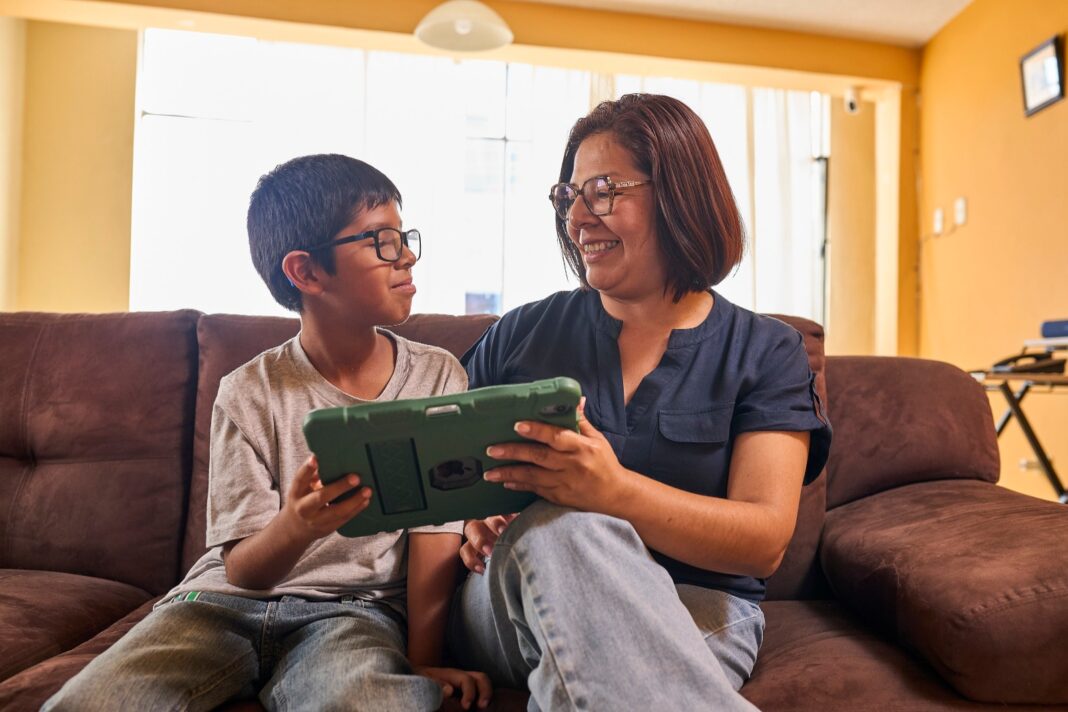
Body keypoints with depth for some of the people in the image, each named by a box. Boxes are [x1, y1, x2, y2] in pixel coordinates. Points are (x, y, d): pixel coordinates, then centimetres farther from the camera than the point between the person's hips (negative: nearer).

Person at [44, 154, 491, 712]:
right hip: (228, 602, 2)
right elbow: (242, 570, -6)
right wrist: (295, 527, -29)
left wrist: (423, 661, -15)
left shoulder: (437, 378, -2)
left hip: (353, 608, -1)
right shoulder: (250, 394, -4)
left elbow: (438, 531, -4)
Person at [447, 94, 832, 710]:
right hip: (517, 599, 4)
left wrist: (614, 491, -27)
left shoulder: (767, 353, 3)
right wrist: (470, 516, -10)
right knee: (559, 528, -33)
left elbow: (766, 542, -9)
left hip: (695, 610, -2)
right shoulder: (522, 333, 9)